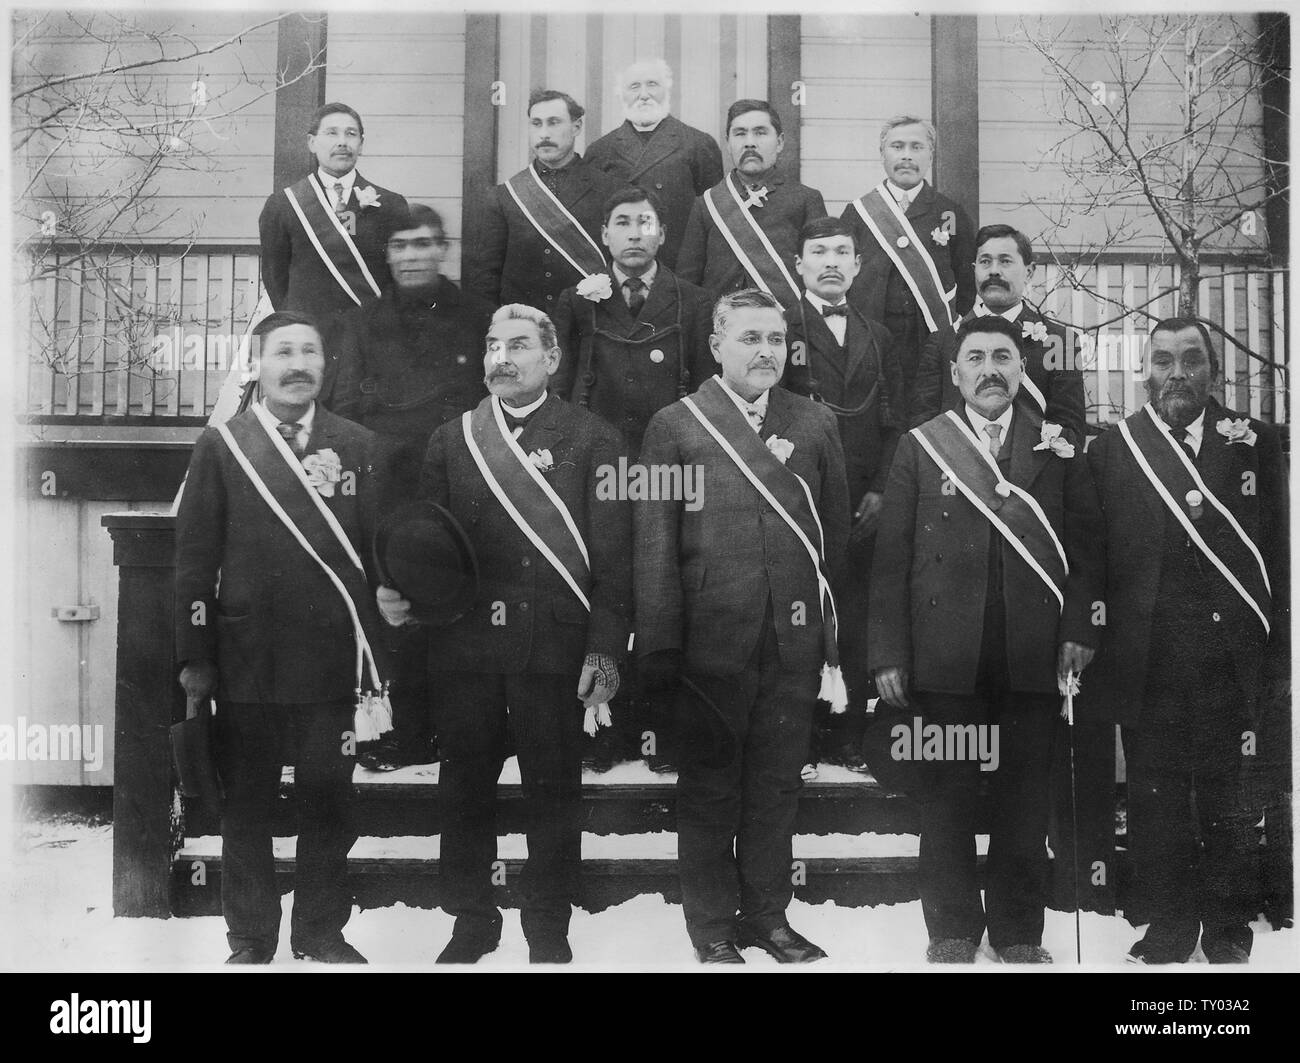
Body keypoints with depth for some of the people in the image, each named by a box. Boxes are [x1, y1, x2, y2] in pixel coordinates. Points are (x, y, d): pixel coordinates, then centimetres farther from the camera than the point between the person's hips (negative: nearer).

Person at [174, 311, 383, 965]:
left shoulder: (357, 446, 7)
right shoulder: (220, 446, 3)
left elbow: (382, 549, 7)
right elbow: (195, 556, 2)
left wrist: (378, 652, 3)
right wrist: (194, 657, -3)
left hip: (332, 659, 1)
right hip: (245, 659, -1)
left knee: (328, 802, 6)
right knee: (246, 805, 8)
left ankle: (321, 932, 22)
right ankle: (251, 941, 21)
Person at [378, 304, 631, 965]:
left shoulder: (591, 440, 2)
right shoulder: (450, 440, 12)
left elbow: (613, 556, -2)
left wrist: (606, 648, -9)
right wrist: (399, 594, -8)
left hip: (552, 644, -3)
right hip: (463, 644, 3)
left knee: (552, 789, 4)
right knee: (465, 786, 10)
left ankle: (548, 930, 19)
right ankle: (471, 921, 26)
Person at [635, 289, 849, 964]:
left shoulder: (816, 424, 11)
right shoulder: (675, 426, 1)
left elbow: (836, 534, 11)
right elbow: (655, 544, -2)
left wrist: (839, 632, 7)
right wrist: (658, 647, -6)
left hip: (794, 644, 3)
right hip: (710, 643, -2)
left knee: (777, 788, 11)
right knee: (709, 789, 7)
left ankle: (767, 915, 26)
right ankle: (712, 928, 21)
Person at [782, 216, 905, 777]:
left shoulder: (878, 337, 17)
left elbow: (894, 421, 15)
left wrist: (879, 490, 2)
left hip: (862, 504, 4)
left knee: (852, 621, 5)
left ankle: (847, 737, 13)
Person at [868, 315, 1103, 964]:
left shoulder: (1057, 448, 9)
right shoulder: (919, 448, 6)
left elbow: (1085, 544, 7)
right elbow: (891, 558, 2)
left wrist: (1078, 627, -5)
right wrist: (888, 655, -4)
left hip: (1032, 659, 1)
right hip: (946, 659, -1)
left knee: (1024, 799, 6)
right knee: (947, 795, 5)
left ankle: (1019, 933, 19)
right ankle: (952, 932, 17)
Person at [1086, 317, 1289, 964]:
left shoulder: (1255, 442, 6)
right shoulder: (1109, 450, 5)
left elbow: (1281, 550, 4)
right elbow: (1091, 562, 3)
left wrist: (1278, 656, 0)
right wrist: (1091, 643, -4)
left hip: (1233, 661, 0)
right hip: (1147, 661, 0)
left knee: (1227, 797, 6)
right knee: (1156, 798, 7)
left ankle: (1228, 929, 21)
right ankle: (1170, 927, 21)